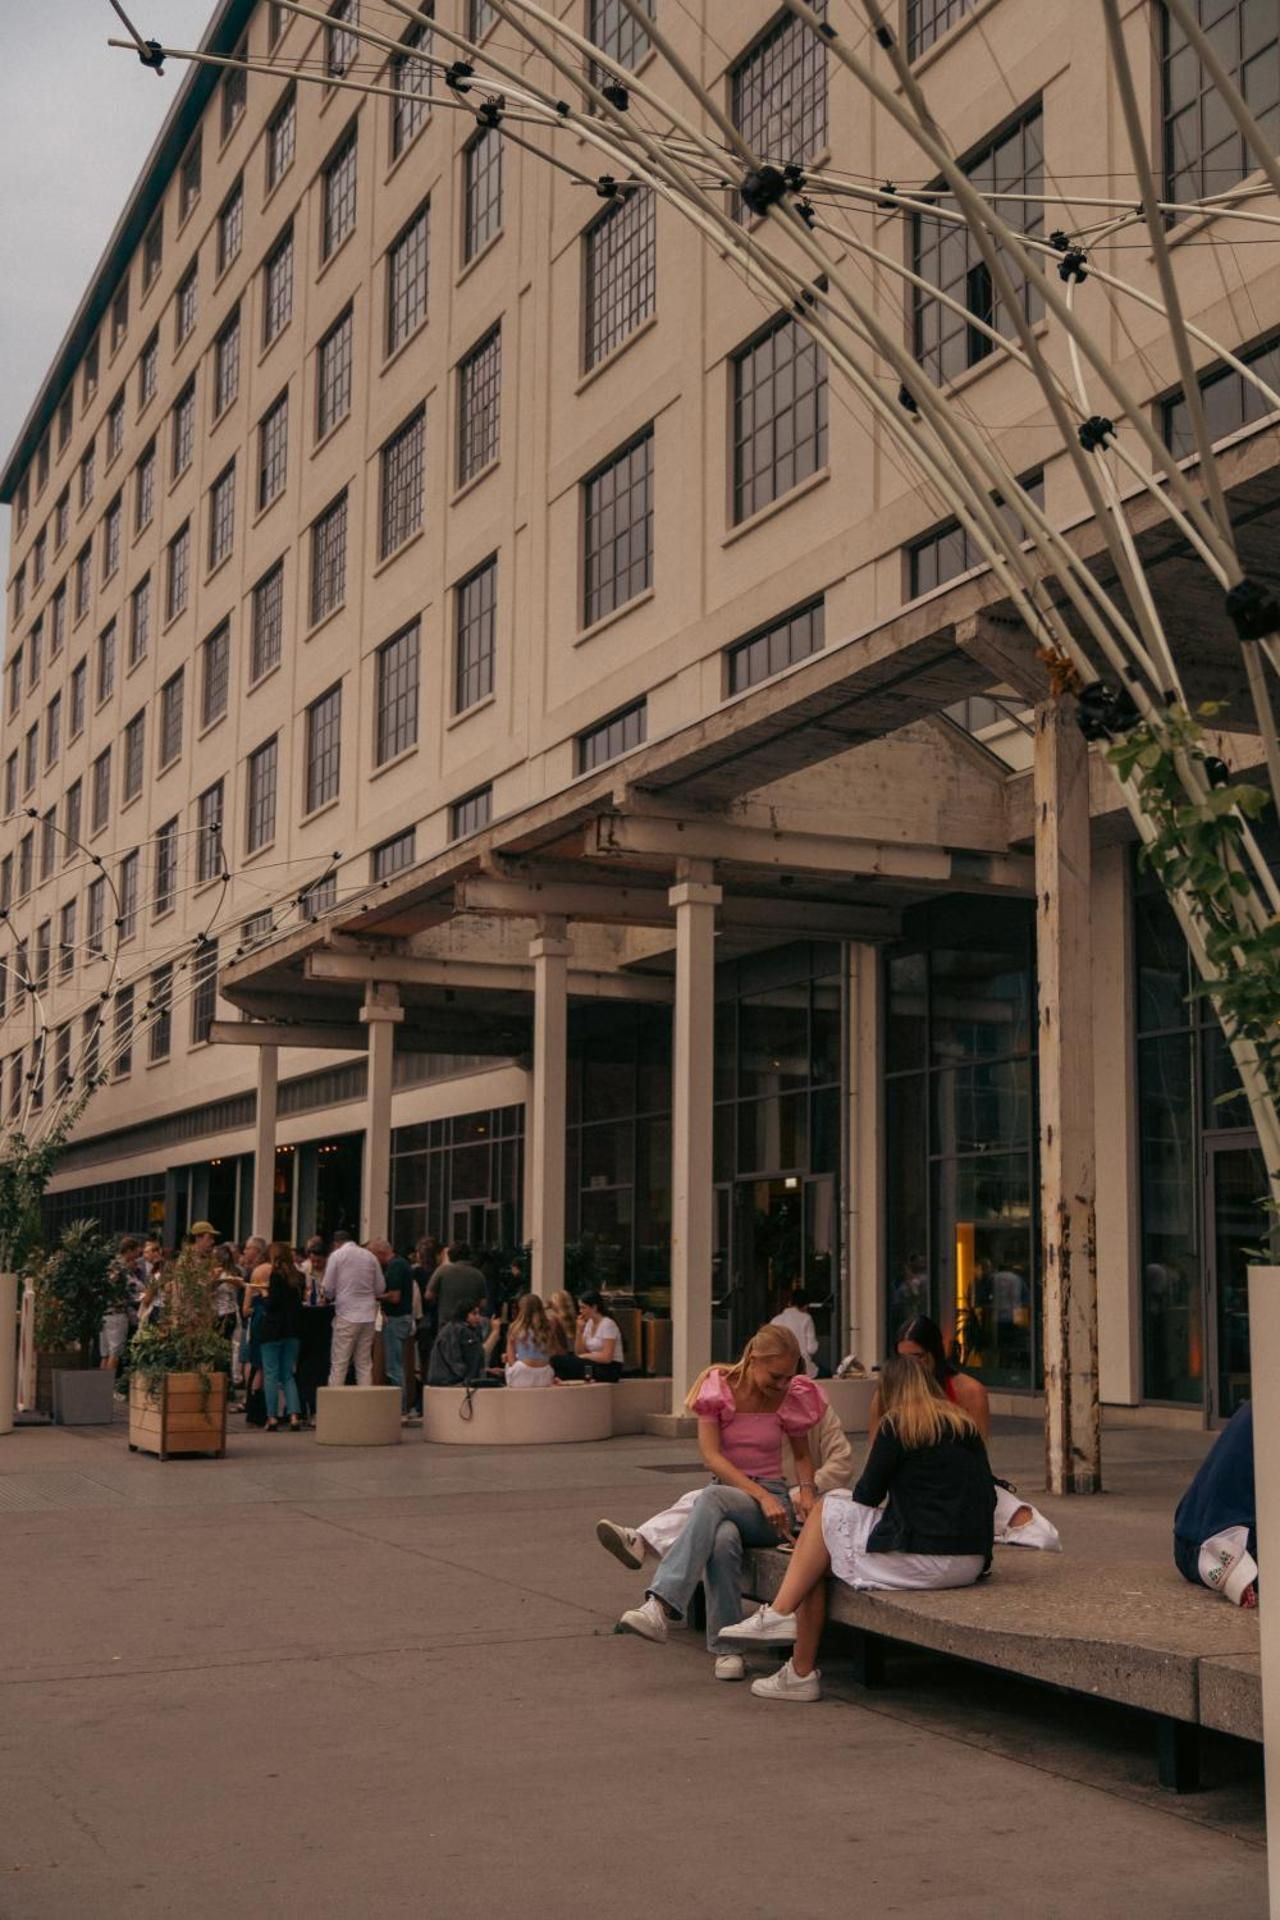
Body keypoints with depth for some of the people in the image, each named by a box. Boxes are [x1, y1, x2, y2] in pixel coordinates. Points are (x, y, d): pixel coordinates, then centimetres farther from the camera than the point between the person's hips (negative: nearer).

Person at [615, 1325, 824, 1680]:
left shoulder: (791, 1397, 3)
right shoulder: (719, 1388, -3)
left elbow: (802, 1455, 18)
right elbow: (710, 1455, -10)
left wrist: (806, 1491, -4)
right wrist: (760, 1495, -21)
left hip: (772, 1500, 0)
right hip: (727, 1489, 1)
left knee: (713, 1498, -36)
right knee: (724, 1538, -39)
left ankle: (661, 1604, -48)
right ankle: (727, 1648, -29)